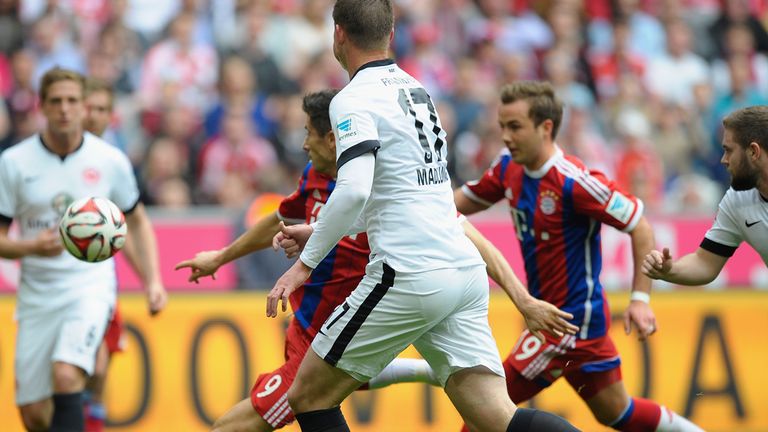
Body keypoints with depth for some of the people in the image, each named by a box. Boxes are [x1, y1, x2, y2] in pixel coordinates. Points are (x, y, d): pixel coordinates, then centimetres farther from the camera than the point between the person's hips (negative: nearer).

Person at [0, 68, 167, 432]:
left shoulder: (110, 161, 0)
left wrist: (153, 280, 5)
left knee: (66, 375, -29)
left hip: (91, 288, -2)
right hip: (37, 296, 2)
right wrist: (32, 247, -20)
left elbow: (137, 220, 15)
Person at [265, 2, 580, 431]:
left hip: (408, 278, -8)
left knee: (308, 396, 8)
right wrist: (319, 231, 36)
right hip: (465, 271, 8)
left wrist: (306, 262, -12)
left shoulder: (354, 100, -6)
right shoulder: (414, 89, 20)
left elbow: (354, 191, -22)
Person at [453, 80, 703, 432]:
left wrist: (640, 300, -23)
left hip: (574, 319, -9)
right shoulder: (510, 168, 0)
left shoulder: (573, 181, -24)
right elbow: (467, 200, 15)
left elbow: (640, 227, -19)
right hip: (551, 314, 9)